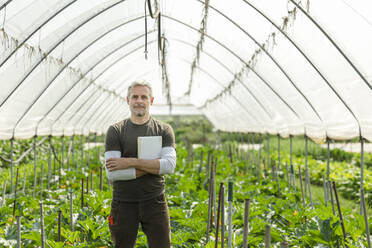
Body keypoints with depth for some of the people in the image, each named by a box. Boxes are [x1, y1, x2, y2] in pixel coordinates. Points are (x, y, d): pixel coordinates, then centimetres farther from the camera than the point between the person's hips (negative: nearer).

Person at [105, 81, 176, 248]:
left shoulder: (163, 130, 4)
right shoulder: (115, 131, 1)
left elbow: (169, 165, -12)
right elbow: (113, 171, -11)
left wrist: (131, 162, -17)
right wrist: (154, 166, -12)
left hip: (154, 202, 0)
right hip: (124, 203, 0)